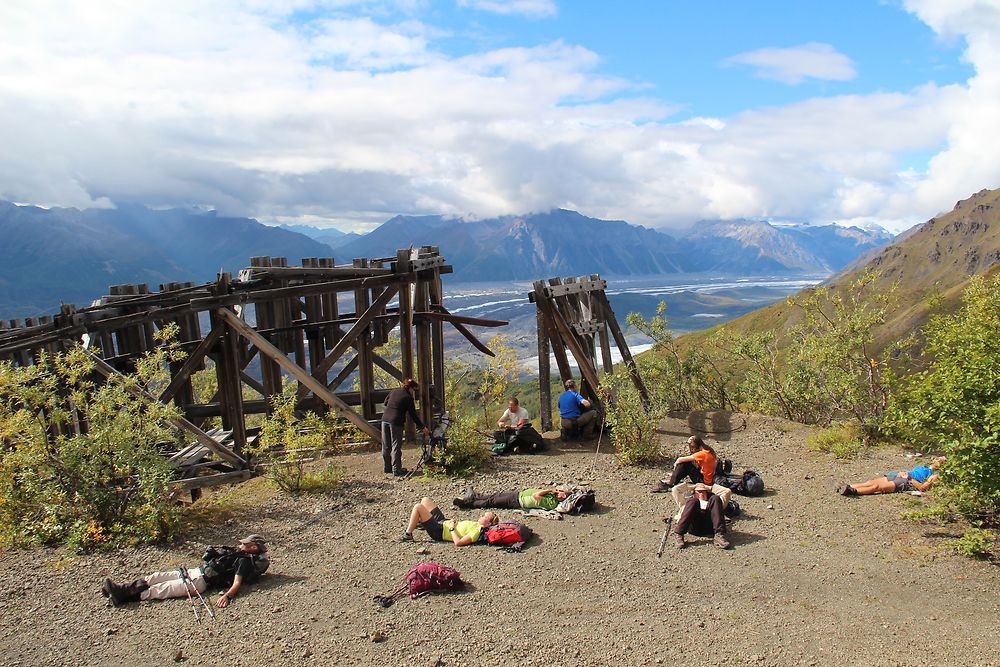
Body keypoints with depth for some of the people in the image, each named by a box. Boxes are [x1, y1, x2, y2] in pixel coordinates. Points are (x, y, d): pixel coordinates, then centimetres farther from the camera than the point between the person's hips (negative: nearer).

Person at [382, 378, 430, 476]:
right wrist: (423, 427, 2)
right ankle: (396, 469, 3)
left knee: (386, 446, 14)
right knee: (396, 446, 0)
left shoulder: (394, 391, 12)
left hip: (385, 419, 7)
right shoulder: (408, 398, -6)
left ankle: (386, 467, 23)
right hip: (396, 422, -7)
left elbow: (385, 402, 25)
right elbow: (413, 415, -4)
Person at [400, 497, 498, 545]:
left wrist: (452, 528, -23)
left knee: (418, 507, -16)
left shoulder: (476, 532, -27)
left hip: (439, 532, -9)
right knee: (425, 500, 17)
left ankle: (408, 535, 0)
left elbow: (458, 542, -34)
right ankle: (417, 522, 40)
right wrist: (455, 522, -1)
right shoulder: (477, 525, 0)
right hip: (443, 522, 9)